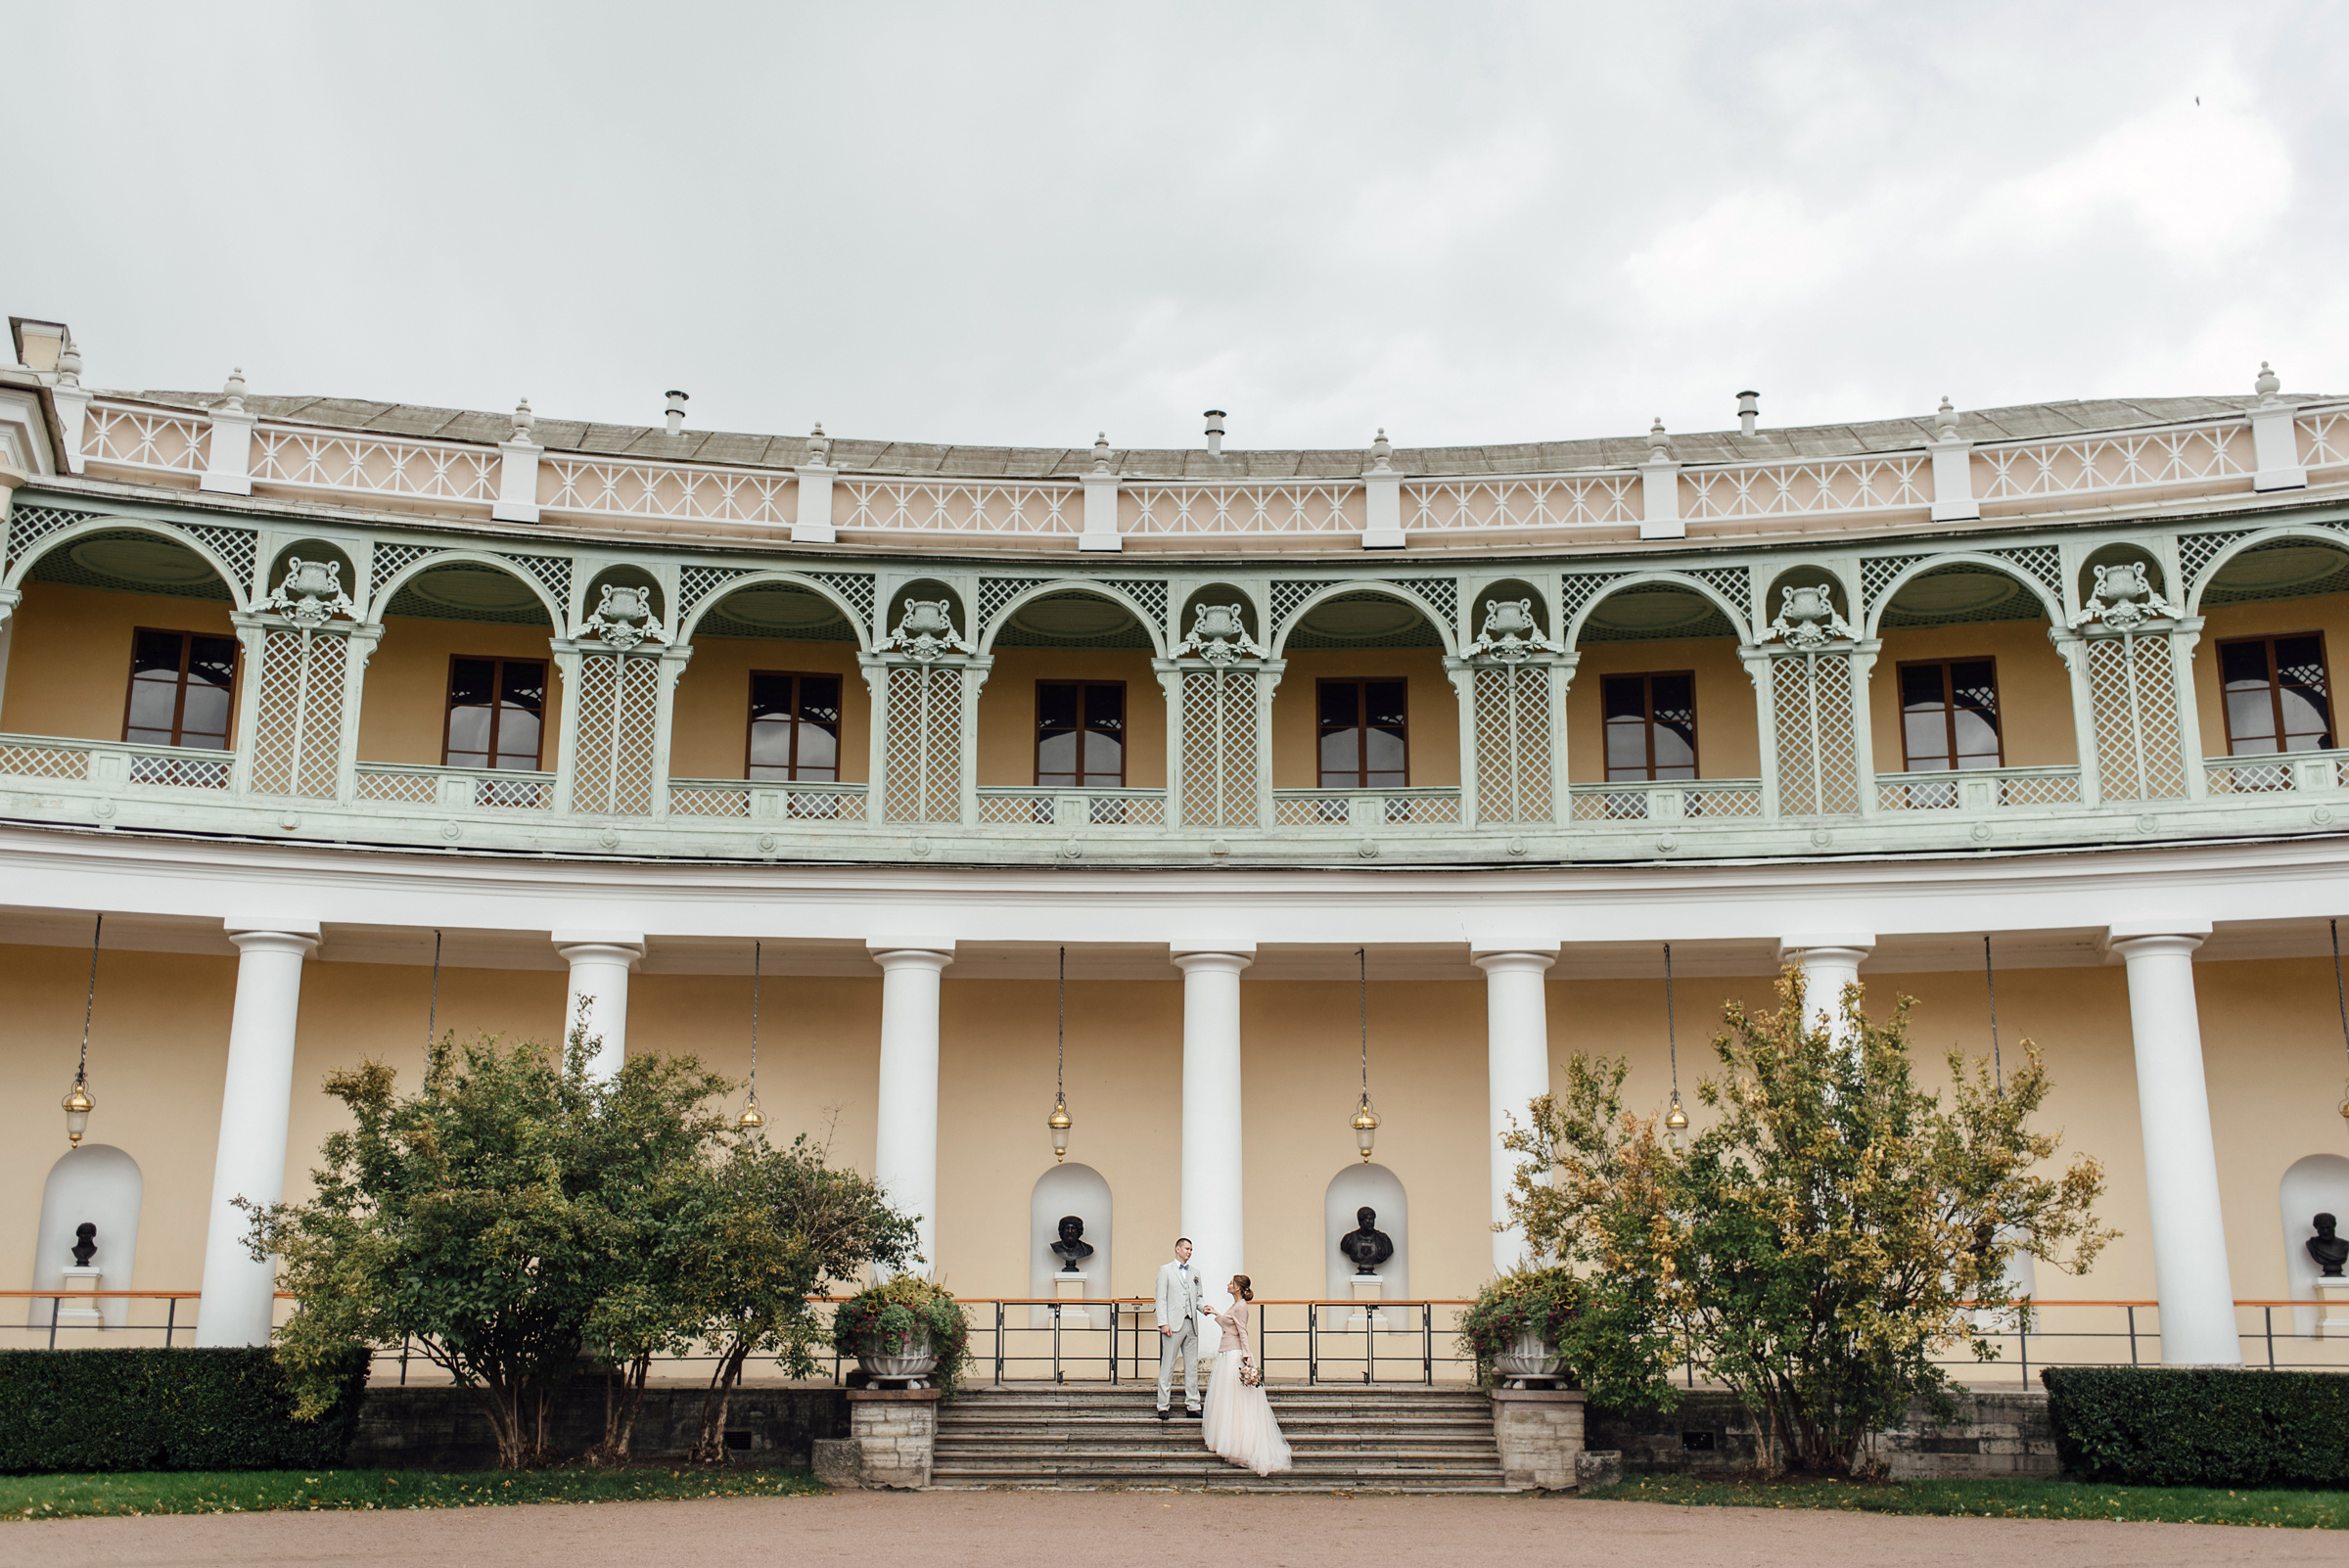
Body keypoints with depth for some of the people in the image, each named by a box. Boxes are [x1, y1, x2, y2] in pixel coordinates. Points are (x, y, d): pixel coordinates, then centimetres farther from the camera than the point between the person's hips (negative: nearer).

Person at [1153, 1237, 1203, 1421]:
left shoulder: (1194, 1273, 18)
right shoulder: (1165, 1270, 4)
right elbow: (1161, 1299, -2)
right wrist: (1163, 1323, -11)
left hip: (1191, 1324, 5)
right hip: (1173, 1324, -5)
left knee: (1192, 1366, 5)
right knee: (1167, 1366, -4)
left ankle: (1192, 1406, 9)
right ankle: (1163, 1407, -1)